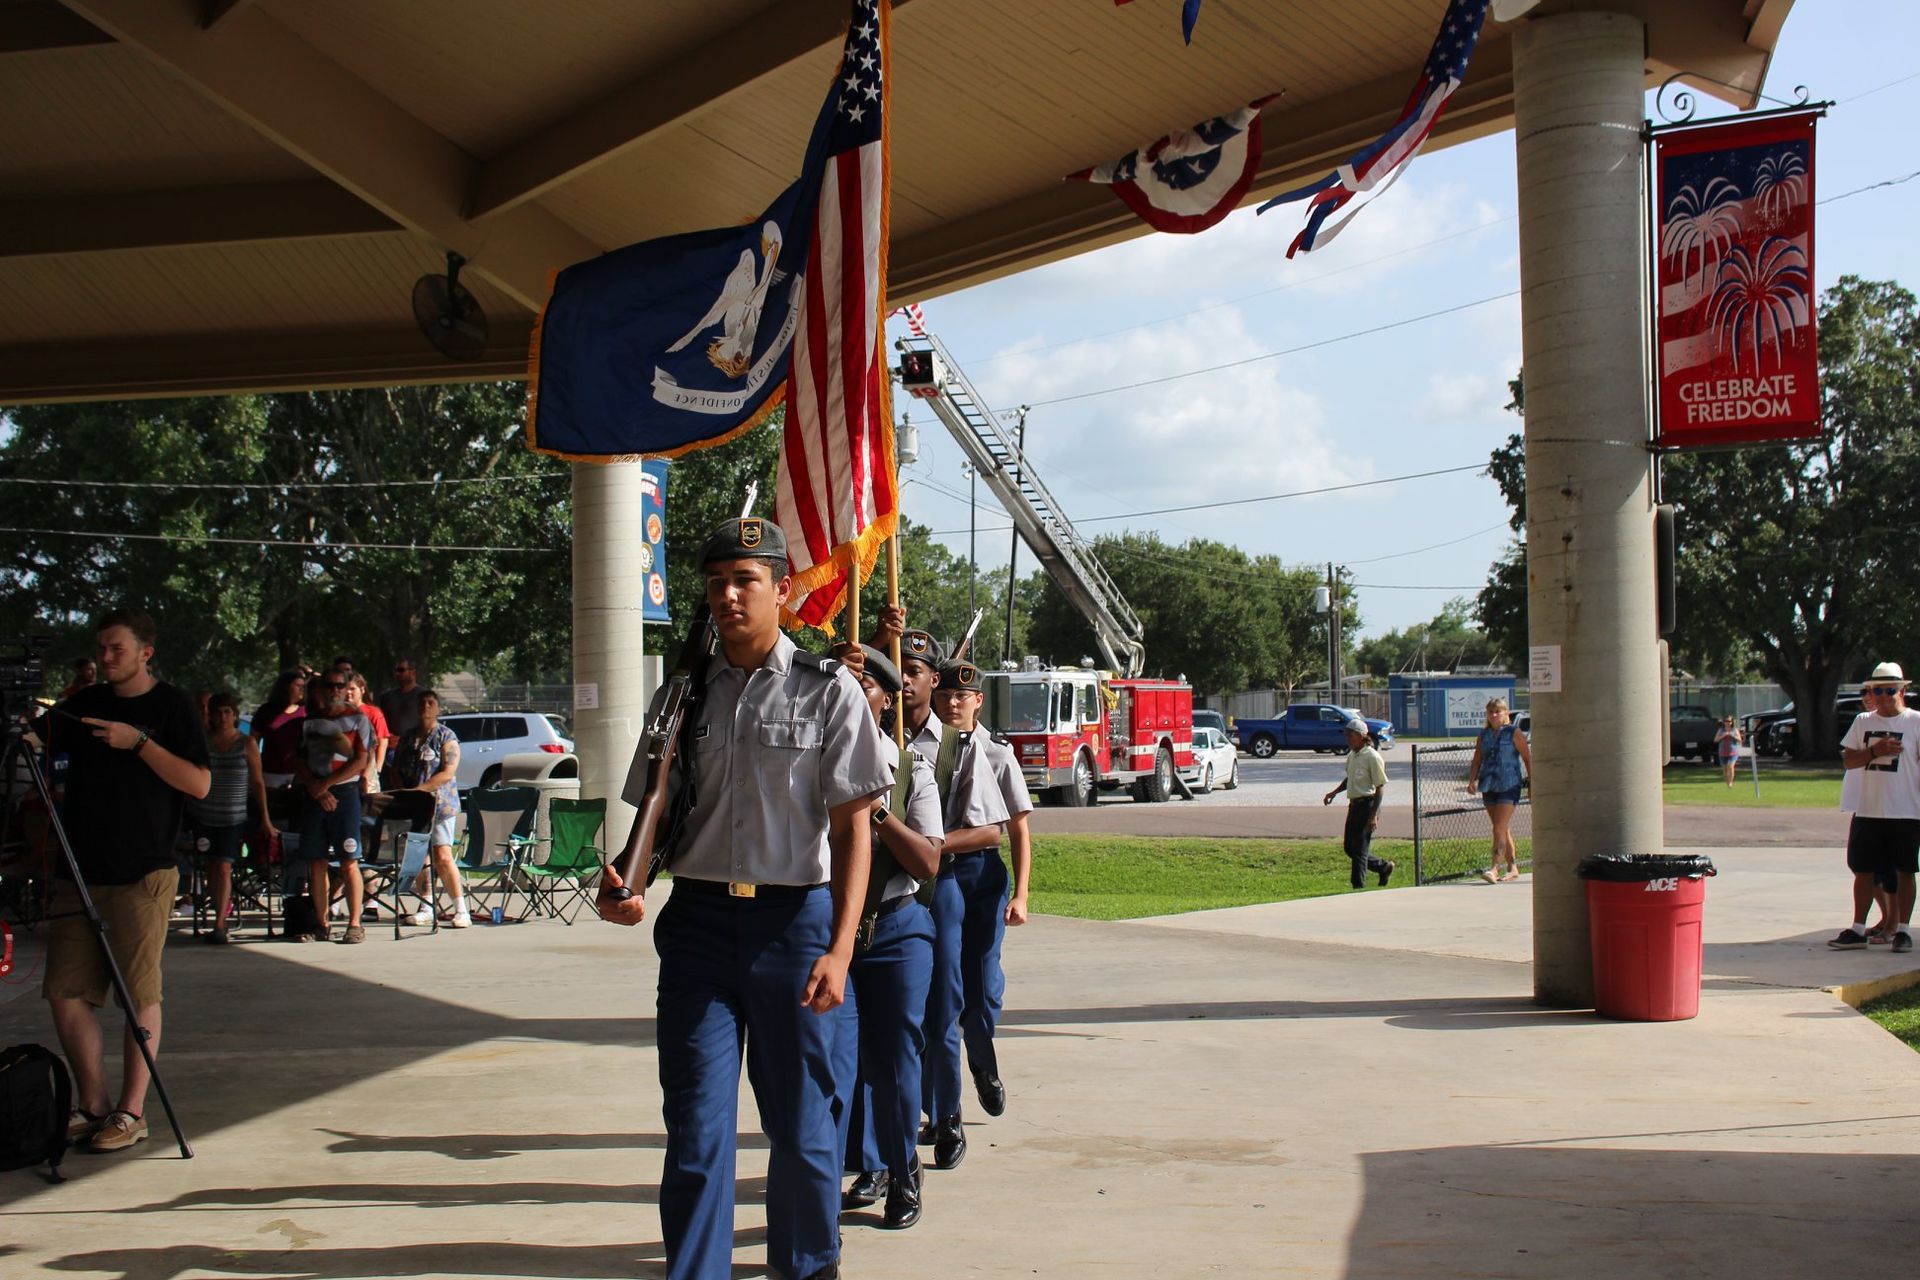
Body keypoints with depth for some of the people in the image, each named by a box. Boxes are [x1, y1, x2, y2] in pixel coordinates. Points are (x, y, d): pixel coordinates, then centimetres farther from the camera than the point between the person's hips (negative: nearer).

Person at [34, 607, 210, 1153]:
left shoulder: (171, 705, -1)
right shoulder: (84, 705, 13)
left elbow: (199, 783, -9)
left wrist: (139, 742, -16)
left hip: (142, 876, -5)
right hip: (78, 871, 5)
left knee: (140, 996, 0)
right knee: (66, 994, 4)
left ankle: (131, 1111, 8)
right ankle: (92, 1104, 16)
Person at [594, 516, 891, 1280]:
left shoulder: (827, 691, -1)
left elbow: (852, 827, -4)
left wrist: (839, 949, -13)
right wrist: (622, 884, -6)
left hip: (794, 917, -2)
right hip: (698, 918, 2)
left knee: (799, 1117, 9)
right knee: (695, 1121, 1)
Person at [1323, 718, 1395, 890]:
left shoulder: (1372, 757, -15)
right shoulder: (1351, 755, 10)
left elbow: (1380, 787, -15)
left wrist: (1374, 815, -20)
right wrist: (1334, 792, 16)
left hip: (1368, 804, -9)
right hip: (1354, 804, 9)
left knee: (1359, 849, -6)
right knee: (1349, 847, 12)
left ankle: (1359, 887, 2)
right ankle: (1384, 866, 29)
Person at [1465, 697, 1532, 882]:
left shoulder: (1514, 733, -2)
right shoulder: (1484, 735, 12)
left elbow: (1527, 758, 0)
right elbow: (1477, 760, 14)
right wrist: (1472, 780, 0)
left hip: (1509, 785, -6)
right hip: (1489, 786, 6)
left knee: (1500, 828, -14)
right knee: (1503, 830, 12)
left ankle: (1495, 868, -19)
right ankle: (1513, 868, 20)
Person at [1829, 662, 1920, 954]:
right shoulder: (1863, 722, 9)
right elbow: (1848, 759, 6)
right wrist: (1875, 750, -11)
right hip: (1867, 810, 4)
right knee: (1863, 870, 7)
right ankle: (1857, 930, 13)